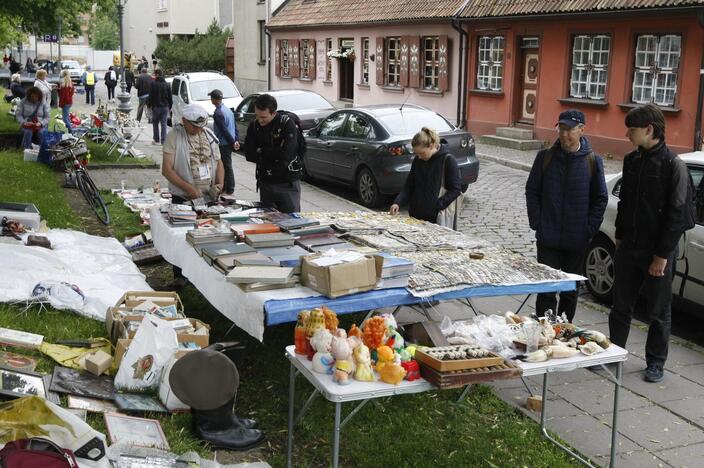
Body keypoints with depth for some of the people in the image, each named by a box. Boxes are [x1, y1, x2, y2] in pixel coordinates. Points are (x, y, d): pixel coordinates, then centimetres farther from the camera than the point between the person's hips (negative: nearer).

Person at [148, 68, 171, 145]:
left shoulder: (153, 83, -7)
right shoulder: (167, 84, 4)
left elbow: (150, 96, -6)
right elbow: (170, 97, 8)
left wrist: (149, 105, 2)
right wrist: (170, 106, 15)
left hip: (156, 106, -3)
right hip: (165, 107, 3)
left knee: (155, 123, 10)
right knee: (164, 124, 3)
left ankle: (156, 140, 11)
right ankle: (163, 141, 0)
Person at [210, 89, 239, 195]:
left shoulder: (217, 113, -18)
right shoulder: (228, 110, 11)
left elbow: (224, 130, -20)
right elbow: (235, 127, 13)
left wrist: (232, 142, -14)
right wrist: (236, 140, 11)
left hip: (223, 144, -9)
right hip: (229, 143, 9)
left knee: (227, 166, -2)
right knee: (227, 165, 16)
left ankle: (229, 190, 5)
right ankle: (224, 187, 24)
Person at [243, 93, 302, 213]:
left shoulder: (287, 124, -12)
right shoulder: (254, 126, 3)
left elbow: (285, 154, -22)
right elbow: (249, 155, -5)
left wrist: (261, 152, -10)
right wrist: (273, 154, -11)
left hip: (288, 184, -4)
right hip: (265, 183, 5)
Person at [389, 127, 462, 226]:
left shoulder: (448, 160, -8)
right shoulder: (417, 160, 8)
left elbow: (456, 189, -8)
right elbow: (409, 186, 12)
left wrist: (438, 206, -17)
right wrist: (397, 202, -5)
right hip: (415, 216, 5)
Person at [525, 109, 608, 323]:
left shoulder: (593, 161, -1)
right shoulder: (545, 157, 1)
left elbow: (601, 199, 3)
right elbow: (532, 191, 5)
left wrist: (589, 229, -5)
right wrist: (537, 224, -3)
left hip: (577, 241, 0)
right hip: (548, 239, 0)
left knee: (570, 291, 12)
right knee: (546, 290, -2)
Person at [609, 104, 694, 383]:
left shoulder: (673, 165, -13)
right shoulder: (632, 160, 7)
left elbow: (677, 214, -14)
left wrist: (662, 254, -15)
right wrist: (620, 236, 14)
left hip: (658, 252, -6)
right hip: (628, 248, 6)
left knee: (658, 311, 8)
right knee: (620, 306, 13)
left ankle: (655, 362, 20)